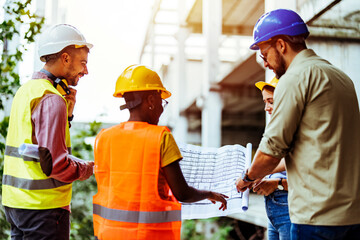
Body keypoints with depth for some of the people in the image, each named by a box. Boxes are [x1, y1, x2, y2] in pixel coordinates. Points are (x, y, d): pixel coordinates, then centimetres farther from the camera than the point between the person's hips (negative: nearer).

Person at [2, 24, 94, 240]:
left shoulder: (26, 90, 12)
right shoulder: (51, 99, -18)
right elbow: (55, 164, -23)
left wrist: (66, 113, 5)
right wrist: (89, 168, -6)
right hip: (43, 206, -9)